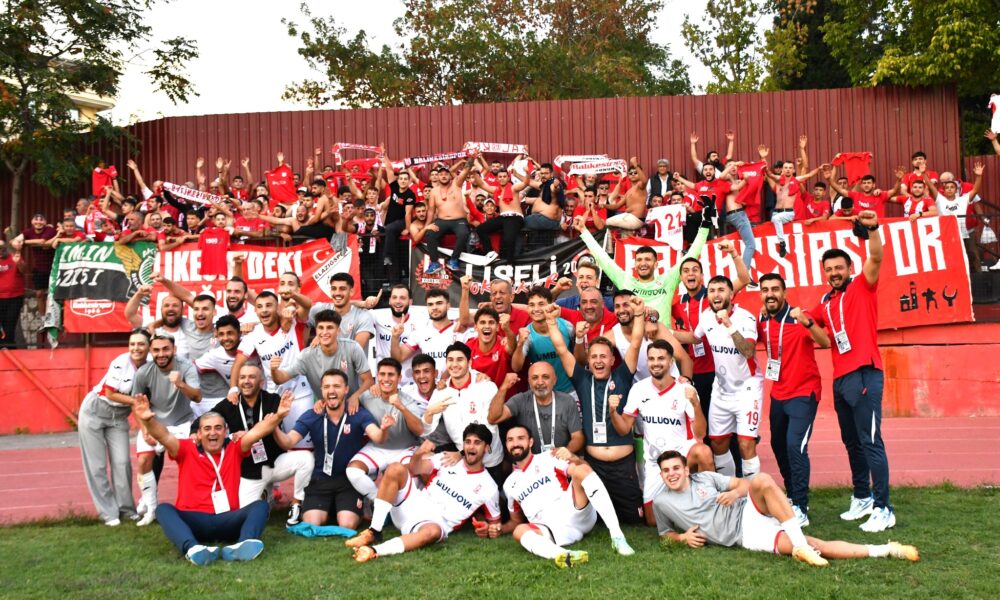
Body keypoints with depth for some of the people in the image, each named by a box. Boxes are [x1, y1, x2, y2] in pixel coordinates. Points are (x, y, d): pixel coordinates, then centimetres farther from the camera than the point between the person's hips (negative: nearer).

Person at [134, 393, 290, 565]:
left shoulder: (234, 450, 14)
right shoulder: (187, 450, 11)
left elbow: (257, 431, -1)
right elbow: (164, 436, -7)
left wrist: (278, 416, -19)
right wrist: (148, 420, -28)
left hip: (227, 521, 1)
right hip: (193, 521, -1)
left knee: (260, 505, -22)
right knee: (163, 509, -27)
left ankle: (241, 546, -53)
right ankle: (193, 549, -56)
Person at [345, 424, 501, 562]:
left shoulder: (488, 487, 5)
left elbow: (495, 523, 12)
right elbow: (414, 470, 3)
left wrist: (489, 530, -12)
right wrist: (418, 455, -20)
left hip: (436, 524, -3)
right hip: (412, 506, 3)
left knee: (432, 531, -41)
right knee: (396, 469, -22)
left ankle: (374, 551, -48)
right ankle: (374, 533, -21)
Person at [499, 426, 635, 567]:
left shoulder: (549, 457, 10)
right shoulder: (509, 484, 20)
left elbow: (586, 471, -3)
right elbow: (516, 521, 29)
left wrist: (574, 458, -24)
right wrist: (499, 529, 8)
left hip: (576, 515, -1)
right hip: (552, 532, 2)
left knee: (581, 470, -24)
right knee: (519, 531, -29)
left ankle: (617, 536, -35)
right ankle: (562, 555, -58)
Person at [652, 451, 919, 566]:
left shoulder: (705, 478, 9)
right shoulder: (662, 503, 6)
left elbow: (744, 483, 13)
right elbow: (665, 533, 20)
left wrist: (736, 492, -11)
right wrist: (682, 537, -2)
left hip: (748, 513, 1)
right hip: (744, 536, -1)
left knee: (762, 480, -34)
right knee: (809, 545, -22)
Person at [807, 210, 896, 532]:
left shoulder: (862, 287, 2)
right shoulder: (825, 303, 18)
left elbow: (876, 257, -15)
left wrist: (872, 228, -31)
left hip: (865, 375, -7)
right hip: (840, 378, 7)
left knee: (871, 442, -8)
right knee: (851, 442, 13)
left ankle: (883, 509, -4)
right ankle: (862, 498, 25)